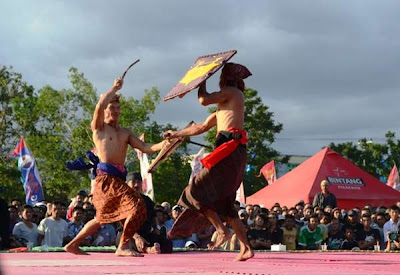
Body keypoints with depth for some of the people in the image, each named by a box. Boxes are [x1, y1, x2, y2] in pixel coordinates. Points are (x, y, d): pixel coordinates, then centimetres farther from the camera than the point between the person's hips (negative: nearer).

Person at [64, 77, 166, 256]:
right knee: (136, 205, -21)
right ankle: (123, 247, -18)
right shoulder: (99, 127, 6)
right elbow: (99, 106, -14)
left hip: (118, 178, 8)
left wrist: (162, 145, -6)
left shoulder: (125, 133, 23)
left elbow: (144, 148, 11)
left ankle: (73, 245, 28)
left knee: (103, 217, 17)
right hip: (106, 176, -8)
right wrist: (114, 89, -7)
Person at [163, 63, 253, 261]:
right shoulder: (223, 107, 29)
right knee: (224, 202, 9)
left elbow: (204, 100, -9)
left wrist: (202, 81, 7)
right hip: (235, 153, 10)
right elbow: (202, 127, 33)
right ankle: (245, 248, 3)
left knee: (199, 189, -10)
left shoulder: (232, 92, 1)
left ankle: (222, 231, -14)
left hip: (229, 148, -10)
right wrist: (177, 134, 34)